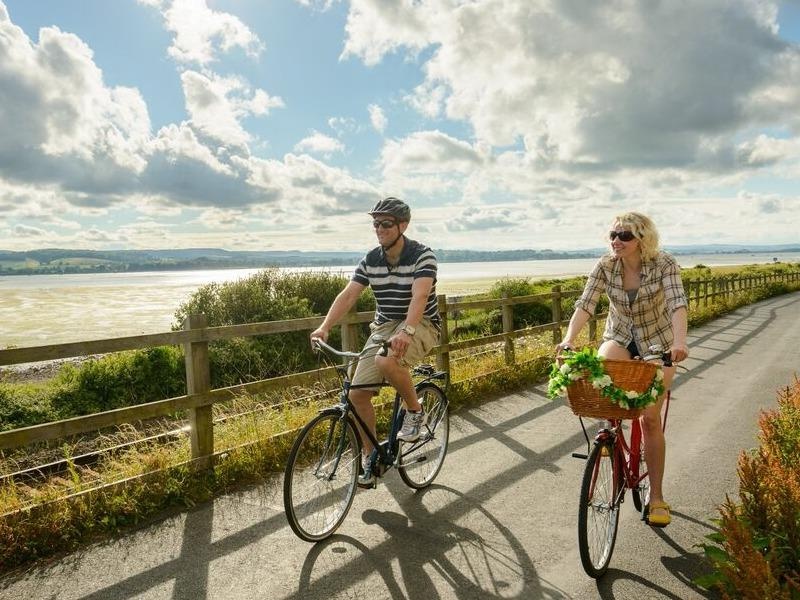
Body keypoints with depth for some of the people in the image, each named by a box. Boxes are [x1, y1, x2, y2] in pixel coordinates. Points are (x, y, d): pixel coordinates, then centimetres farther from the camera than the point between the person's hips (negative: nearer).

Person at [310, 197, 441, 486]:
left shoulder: (422, 255, -15)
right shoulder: (370, 260, 0)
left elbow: (420, 296, -30)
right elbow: (348, 295, -8)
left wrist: (406, 331, -48)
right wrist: (324, 327, -24)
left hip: (421, 324, -5)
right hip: (384, 325, 5)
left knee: (387, 362, -36)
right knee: (357, 392, -6)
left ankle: (415, 411, -8)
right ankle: (369, 455, 15)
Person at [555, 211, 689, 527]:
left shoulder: (664, 264, -20)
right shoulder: (605, 266, -13)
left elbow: (677, 304, -34)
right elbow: (585, 304, -23)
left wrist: (679, 341, -52)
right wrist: (569, 338, -40)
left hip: (657, 343, -2)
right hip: (620, 338, 2)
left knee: (650, 418, -5)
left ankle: (656, 497, 10)